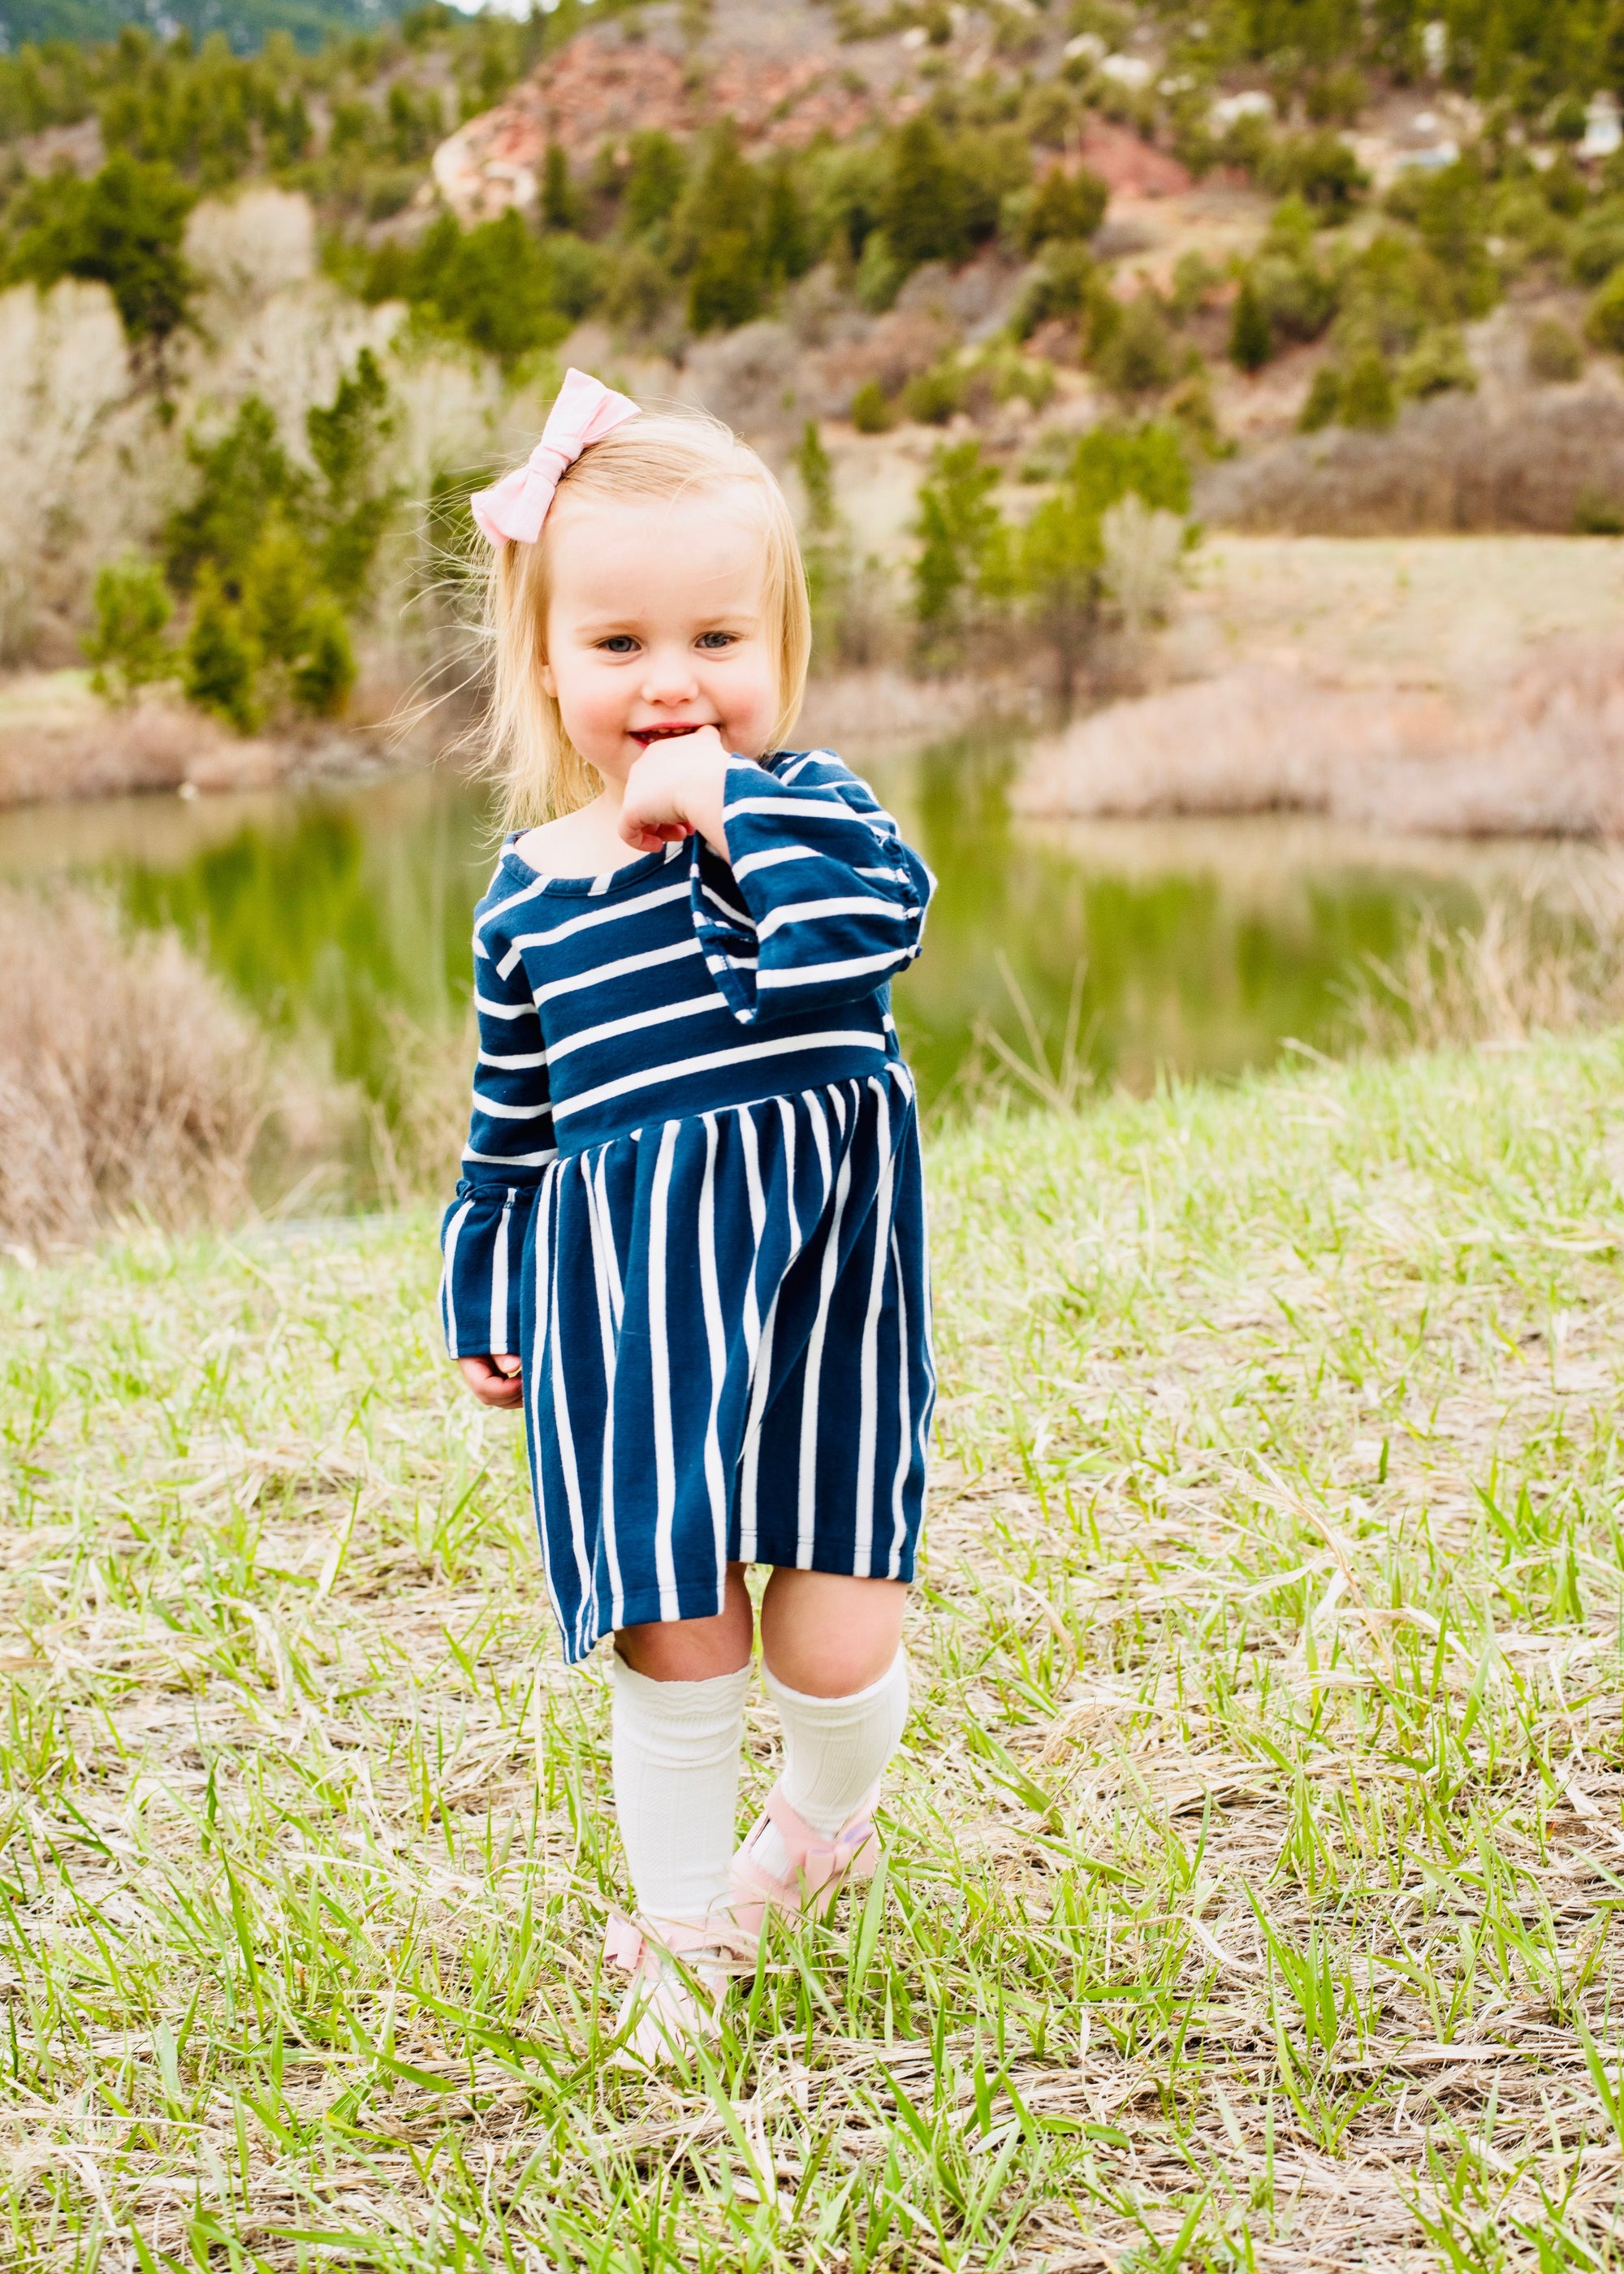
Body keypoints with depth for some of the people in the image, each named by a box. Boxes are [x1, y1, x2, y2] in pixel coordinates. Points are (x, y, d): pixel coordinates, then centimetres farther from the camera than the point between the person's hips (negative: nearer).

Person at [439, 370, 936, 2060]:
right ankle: (681, 1928, 28)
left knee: (835, 1639, 0)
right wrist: (481, 1301, 23)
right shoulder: (531, 890, 8)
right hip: (625, 1301, 2)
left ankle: (825, 1822, 36)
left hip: (819, 1274, -2)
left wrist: (732, 803, -21)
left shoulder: (807, 811, -2)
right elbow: (510, 1127, 19)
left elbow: (861, 938, -26)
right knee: (675, 1644, 4)